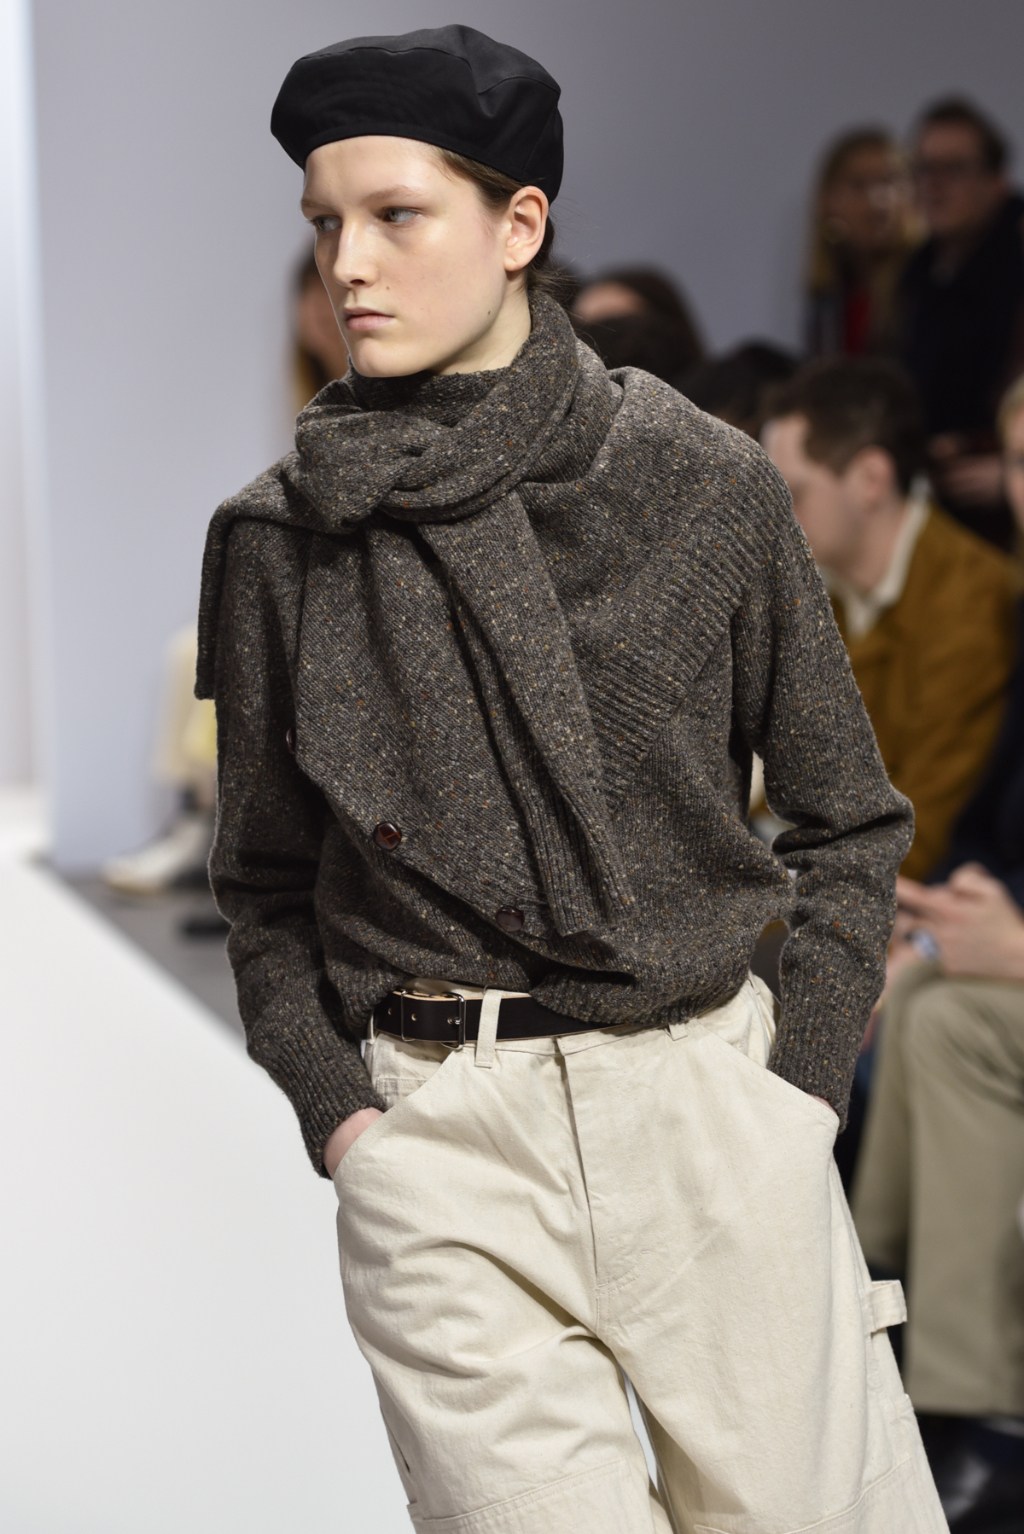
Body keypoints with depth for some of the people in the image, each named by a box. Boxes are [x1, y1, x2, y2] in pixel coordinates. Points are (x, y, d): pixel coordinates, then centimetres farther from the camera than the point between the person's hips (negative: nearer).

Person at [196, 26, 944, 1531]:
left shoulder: (707, 484, 1)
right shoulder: (280, 536, 3)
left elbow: (850, 822, 9)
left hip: (711, 1098, 1)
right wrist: (337, 1110, -2)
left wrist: (800, 1080, -1)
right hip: (434, 1135, 0)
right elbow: (265, 884, 11)